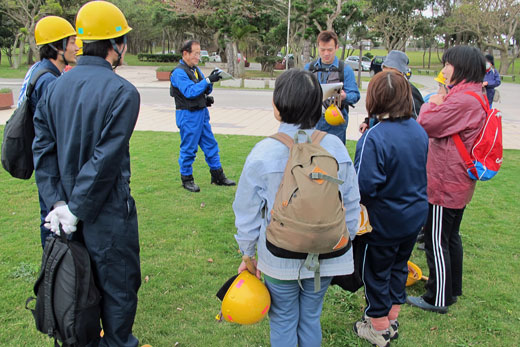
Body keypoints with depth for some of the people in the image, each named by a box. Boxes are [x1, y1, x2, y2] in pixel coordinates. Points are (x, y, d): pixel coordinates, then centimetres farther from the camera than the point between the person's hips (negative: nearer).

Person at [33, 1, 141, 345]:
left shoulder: (57, 85, 3)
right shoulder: (122, 91, -18)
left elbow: (43, 147, -2)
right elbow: (106, 160, -22)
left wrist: (58, 201, -4)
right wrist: (76, 210, -13)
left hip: (68, 209, 7)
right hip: (108, 214, -7)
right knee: (118, 289, 12)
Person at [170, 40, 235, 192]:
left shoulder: (196, 69, 13)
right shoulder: (179, 72, -13)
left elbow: (206, 89, 17)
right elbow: (190, 91, -25)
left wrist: (211, 81, -4)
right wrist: (208, 80, -25)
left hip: (202, 112, 9)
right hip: (188, 115, -8)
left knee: (210, 145, 11)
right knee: (188, 148, 0)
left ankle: (217, 176, 20)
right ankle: (186, 179, 15)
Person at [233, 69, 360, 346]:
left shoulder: (263, 153, -18)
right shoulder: (336, 147, -9)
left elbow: (248, 213, -9)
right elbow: (351, 204, 0)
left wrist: (248, 255, 6)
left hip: (280, 260, -3)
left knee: (283, 323, 18)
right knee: (311, 319, 22)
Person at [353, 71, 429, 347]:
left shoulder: (374, 138, -29)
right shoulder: (419, 130, -4)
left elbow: (363, 186, -31)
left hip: (384, 221, -7)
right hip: (415, 216, 7)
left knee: (377, 272, 13)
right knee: (399, 265, 23)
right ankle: (392, 320, 41)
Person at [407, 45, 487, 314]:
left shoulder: (463, 100, -23)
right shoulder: (475, 97, 12)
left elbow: (427, 124, -21)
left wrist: (432, 105, -6)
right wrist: (439, 105, -1)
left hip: (445, 183, -11)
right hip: (458, 183, 11)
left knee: (436, 241, 1)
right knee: (450, 237, 21)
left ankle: (438, 299, 15)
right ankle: (452, 290, 36)